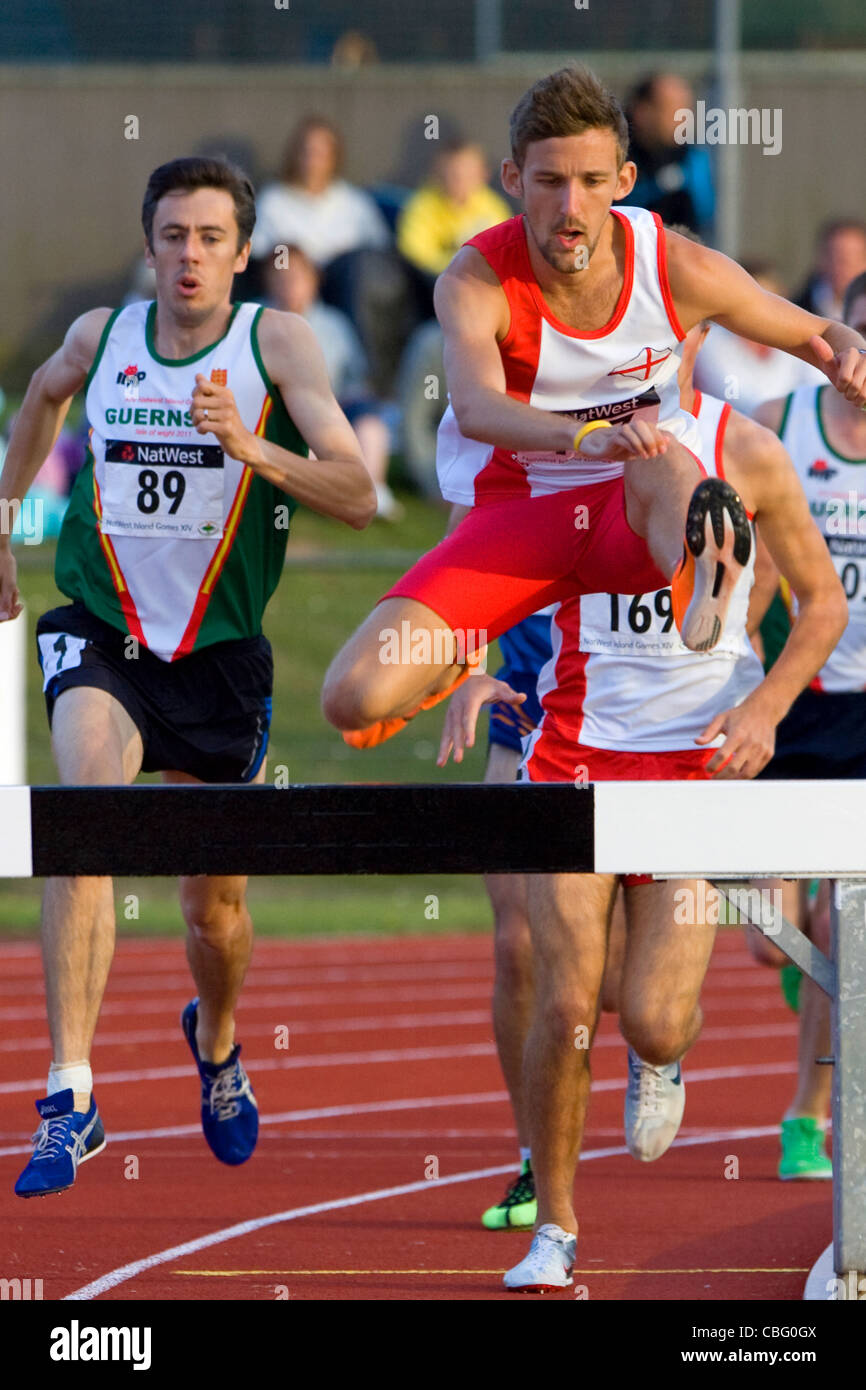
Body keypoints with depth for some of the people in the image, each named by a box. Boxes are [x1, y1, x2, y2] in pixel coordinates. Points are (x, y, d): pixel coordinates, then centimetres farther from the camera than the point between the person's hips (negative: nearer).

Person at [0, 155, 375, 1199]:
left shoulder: (276, 342, -9)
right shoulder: (100, 337, -1)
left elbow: (356, 497, -17)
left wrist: (253, 449, -32)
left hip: (220, 652, 0)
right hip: (101, 635, 0)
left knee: (216, 905, 11)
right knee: (87, 816, -28)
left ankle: (216, 1041, 47)